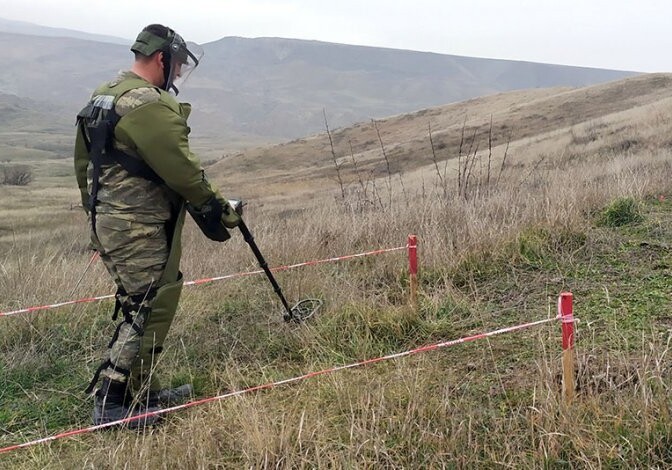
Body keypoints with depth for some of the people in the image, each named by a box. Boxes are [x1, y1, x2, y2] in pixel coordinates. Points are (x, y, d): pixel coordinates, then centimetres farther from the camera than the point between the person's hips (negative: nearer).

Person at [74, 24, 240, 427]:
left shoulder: (103, 96, 15)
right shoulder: (151, 105, -17)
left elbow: (83, 163, 20)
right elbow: (182, 170, -17)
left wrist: (97, 211, 26)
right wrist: (220, 210, -5)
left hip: (108, 221, 10)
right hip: (139, 228, -10)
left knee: (151, 304, 16)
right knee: (145, 310, -4)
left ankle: (144, 391, 25)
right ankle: (111, 403, 2)